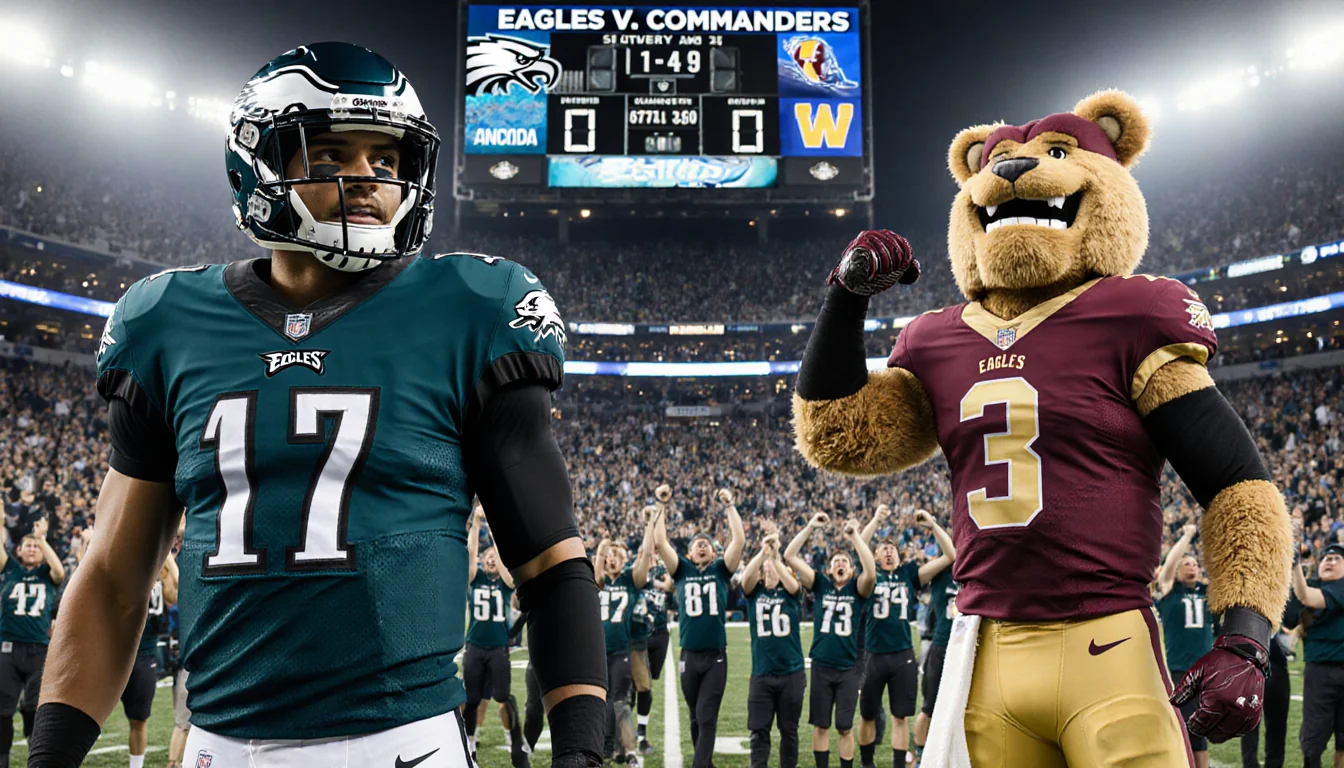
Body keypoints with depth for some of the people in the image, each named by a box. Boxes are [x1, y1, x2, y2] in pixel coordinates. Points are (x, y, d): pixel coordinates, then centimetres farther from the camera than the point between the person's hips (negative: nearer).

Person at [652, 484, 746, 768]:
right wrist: (662, 506, -11)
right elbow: (660, 542, -4)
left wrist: (729, 506, -12)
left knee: (707, 718, -7)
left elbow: (739, 539, -7)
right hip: (689, 656, 2)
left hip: (716, 656, -2)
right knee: (696, 718, 14)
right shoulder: (682, 570, 6)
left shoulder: (721, 570, 4)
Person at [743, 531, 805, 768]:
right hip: (761, 674, 0)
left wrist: (775, 555, -34)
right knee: (759, 730, -1)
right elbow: (746, 576, -16)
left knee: (789, 730, 10)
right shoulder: (754, 592, 5)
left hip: (791, 673, 0)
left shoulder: (790, 592, 3)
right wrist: (763, 551, -31)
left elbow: (791, 582, -20)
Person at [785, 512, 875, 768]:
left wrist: (855, 536, -21)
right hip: (821, 667, 1)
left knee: (845, 727, 6)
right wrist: (810, 527, -12)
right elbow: (789, 557, -5)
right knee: (820, 725, 8)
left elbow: (871, 572, -22)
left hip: (848, 668, -1)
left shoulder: (857, 589, 1)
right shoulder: (819, 584, 3)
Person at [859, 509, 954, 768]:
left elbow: (950, 555, 0)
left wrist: (932, 525, -7)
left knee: (900, 717, 6)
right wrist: (876, 519, -15)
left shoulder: (910, 574, 6)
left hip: (903, 656, 1)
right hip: (874, 655, 0)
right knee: (867, 715, 11)